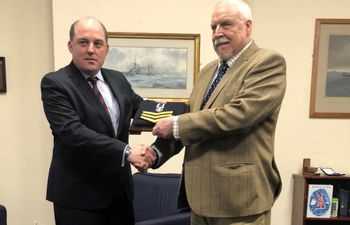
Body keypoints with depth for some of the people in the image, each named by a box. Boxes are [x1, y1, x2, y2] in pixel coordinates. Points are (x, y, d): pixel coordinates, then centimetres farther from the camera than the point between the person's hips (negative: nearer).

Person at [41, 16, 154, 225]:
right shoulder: (55, 83, -11)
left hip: (120, 187, 6)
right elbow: (72, 131, -23)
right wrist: (126, 151, -29)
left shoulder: (118, 79, 7)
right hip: (78, 193, -5)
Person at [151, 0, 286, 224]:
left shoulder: (268, 62, -10)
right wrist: (157, 151, -3)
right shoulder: (208, 70, 14)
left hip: (238, 197, -7)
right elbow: (192, 118, 12)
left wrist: (176, 124, -16)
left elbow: (238, 113, -23)